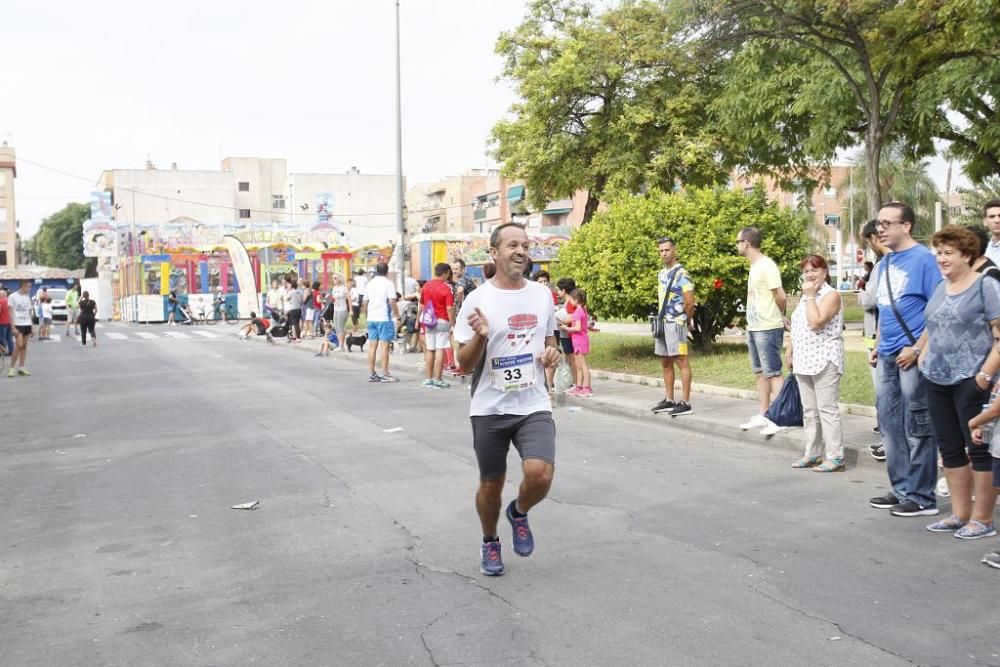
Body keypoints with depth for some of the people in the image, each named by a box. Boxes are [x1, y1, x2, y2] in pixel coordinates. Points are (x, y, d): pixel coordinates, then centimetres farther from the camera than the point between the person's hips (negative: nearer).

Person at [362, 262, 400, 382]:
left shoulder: (369, 284, 11)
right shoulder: (388, 283, -7)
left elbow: (365, 302, 14)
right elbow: (392, 301, -15)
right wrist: (397, 316, -6)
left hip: (371, 318, 6)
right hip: (384, 318, -6)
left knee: (372, 346, 8)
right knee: (384, 346, -3)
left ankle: (371, 374, 11)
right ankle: (385, 375, -3)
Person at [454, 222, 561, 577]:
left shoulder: (542, 294, 4)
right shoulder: (478, 299, -7)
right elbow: (464, 363, -5)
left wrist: (553, 352, -4)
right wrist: (480, 336, -25)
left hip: (534, 405, 2)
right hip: (490, 409, -1)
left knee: (540, 475, -18)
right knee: (491, 484, 11)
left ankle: (519, 513, 17)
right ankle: (490, 543, 40)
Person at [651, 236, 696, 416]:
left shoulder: (681, 274, -12)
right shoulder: (661, 273, 15)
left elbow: (690, 303, -16)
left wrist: (684, 320, -2)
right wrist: (660, 319, 14)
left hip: (676, 324, -9)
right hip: (662, 323, 9)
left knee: (681, 361, -6)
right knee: (665, 363, 12)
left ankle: (685, 403, -4)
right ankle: (669, 400, 20)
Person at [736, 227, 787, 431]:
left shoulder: (766, 265, -15)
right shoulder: (754, 266, 13)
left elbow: (781, 296, -17)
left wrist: (773, 316, 0)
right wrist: (751, 323, 11)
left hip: (768, 328, -10)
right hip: (754, 328, 10)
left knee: (772, 373, -5)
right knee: (760, 372, 14)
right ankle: (762, 416, 21)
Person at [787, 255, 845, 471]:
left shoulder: (831, 295, -9)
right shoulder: (806, 296, 18)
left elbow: (816, 322, -22)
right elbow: (797, 326, 24)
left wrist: (810, 296, -14)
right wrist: (790, 351, 19)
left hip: (824, 362, -8)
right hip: (804, 362, 9)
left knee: (827, 410, -8)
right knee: (809, 411, 11)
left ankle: (835, 458, -4)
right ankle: (812, 454, 18)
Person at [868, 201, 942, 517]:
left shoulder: (923, 259, -10)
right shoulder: (884, 263, 14)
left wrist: (918, 348, -17)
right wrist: (878, 346, 15)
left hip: (913, 356, -8)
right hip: (888, 357, 8)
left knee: (917, 428, -1)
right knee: (890, 424, 12)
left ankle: (921, 497, 8)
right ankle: (901, 489, 23)